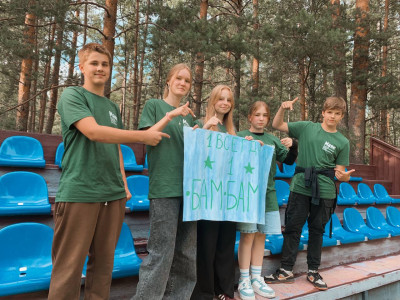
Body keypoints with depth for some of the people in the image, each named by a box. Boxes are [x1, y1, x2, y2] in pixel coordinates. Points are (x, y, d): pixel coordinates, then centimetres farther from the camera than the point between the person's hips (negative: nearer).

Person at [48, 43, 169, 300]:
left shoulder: (113, 107, 19)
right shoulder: (72, 95, 0)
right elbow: (93, 132, -16)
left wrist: (124, 184, 13)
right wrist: (144, 136, -10)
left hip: (113, 194, 6)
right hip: (79, 192, -6)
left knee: (104, 262, 11)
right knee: (69, 267, -1)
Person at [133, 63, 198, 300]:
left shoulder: (189, 115, 19)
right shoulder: (154, 105, 6)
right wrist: (170, 116, -12)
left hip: (189, 187, 6)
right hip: (164, 187, -6)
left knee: (186, 251, 9)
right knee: (162, 251, -6)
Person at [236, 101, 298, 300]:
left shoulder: (273, 140, 11)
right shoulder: (240, 136, -2)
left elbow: (289, 160, 12)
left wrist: (292, 146, -7)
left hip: (267, 194, 5)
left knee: (260, 236, 11)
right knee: (247, 235, -2)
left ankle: (256, 278, 24)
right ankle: (244, 281, 11)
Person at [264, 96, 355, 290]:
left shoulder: (342, 142, 5)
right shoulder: (307, 127, 5)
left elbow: (340, 173, 7)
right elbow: (277, 125, 8)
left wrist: (344, 176, -17)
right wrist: (283, 109, -9)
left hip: (324, 192, 0)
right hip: (300, 187, 0)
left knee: (316, 230, 11)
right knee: (292, 228, 4)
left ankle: (313, 271, 26)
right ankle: (286, 270, 16)